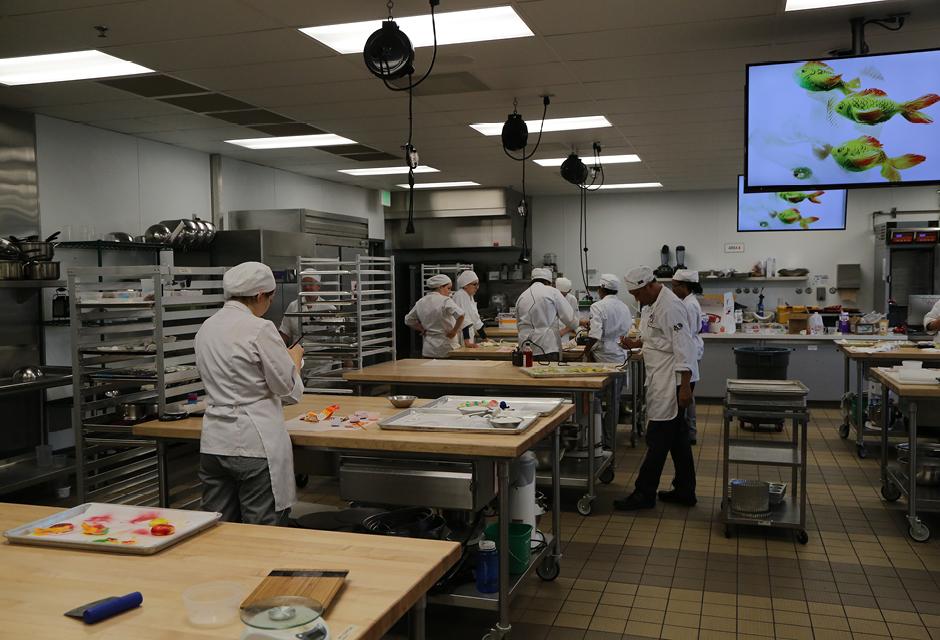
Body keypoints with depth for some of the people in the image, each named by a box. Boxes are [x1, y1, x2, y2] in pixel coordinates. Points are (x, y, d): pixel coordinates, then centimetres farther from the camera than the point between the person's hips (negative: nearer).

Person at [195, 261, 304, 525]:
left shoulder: (207, 328, 8)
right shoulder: (259, 329, -14)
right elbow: (289, 388, -10)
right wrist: (295, 358, 9)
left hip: (214, 443, 7)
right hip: (255, 444, -7)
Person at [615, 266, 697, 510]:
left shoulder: (670, 307, -19)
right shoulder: (651, 306, 13)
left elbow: (683, 346, -22)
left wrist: (685, 386, -24)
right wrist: (636, 342, 8)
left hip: (671, 382, -10)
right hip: (661, 381, 10)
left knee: (658, 438, -3)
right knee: (677, 437, 15)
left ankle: (644, 493, 5)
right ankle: (685, 491, 24)